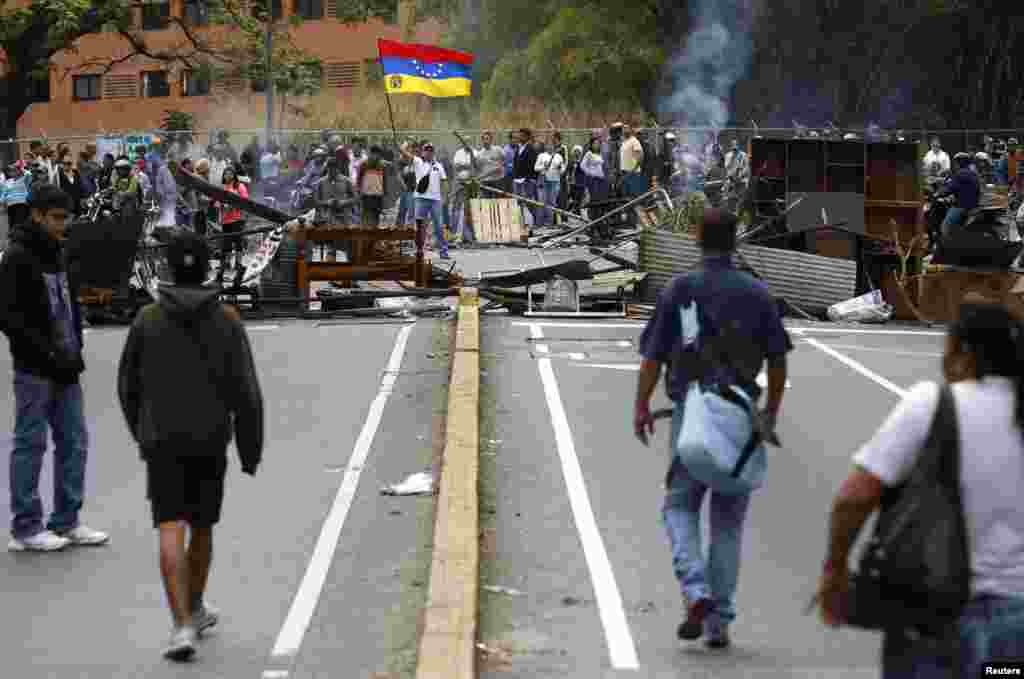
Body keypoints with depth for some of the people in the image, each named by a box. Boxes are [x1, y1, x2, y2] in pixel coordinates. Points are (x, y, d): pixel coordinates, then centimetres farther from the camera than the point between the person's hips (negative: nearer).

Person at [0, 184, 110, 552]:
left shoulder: (57, 253, 12)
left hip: (64, 368, 8)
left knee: (74, 443, 10)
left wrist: (75, 349, 4)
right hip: (34, 370, -8)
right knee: (30, 446, 0)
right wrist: (50, 354, -20)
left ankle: (66, 522, 19)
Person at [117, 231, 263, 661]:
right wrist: (251, 450, 1)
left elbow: (128, 386, 8)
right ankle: (195, 609, 35)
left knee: (171, 533, -7)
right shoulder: (227, 320, -5)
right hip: (210, 440, 1)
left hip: (162, 443, -1)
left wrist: (140, 433, 25)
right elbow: (245, 392, -8)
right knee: (202, 526, 19)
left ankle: (183, 626, -20)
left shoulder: (147, 319, -2)